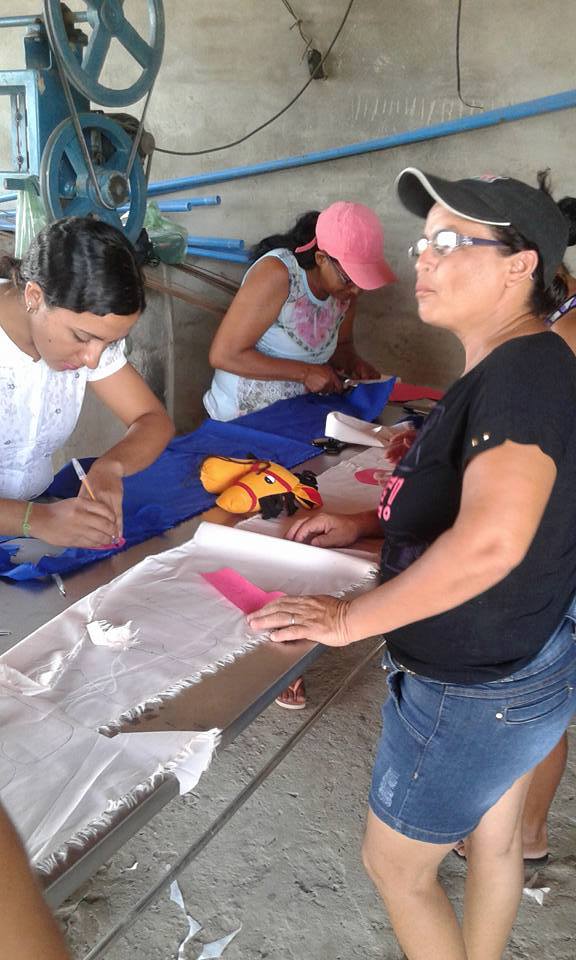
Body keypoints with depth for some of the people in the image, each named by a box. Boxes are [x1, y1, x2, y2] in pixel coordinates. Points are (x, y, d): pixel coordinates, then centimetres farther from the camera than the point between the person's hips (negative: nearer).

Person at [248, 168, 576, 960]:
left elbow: (491, 542, -41)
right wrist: (366, 526, 8)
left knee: (396, 865, 13)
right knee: (494, 840, 27)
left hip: (472, 690, -9)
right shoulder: (513, 369, 5)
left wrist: (346, 620, -29)